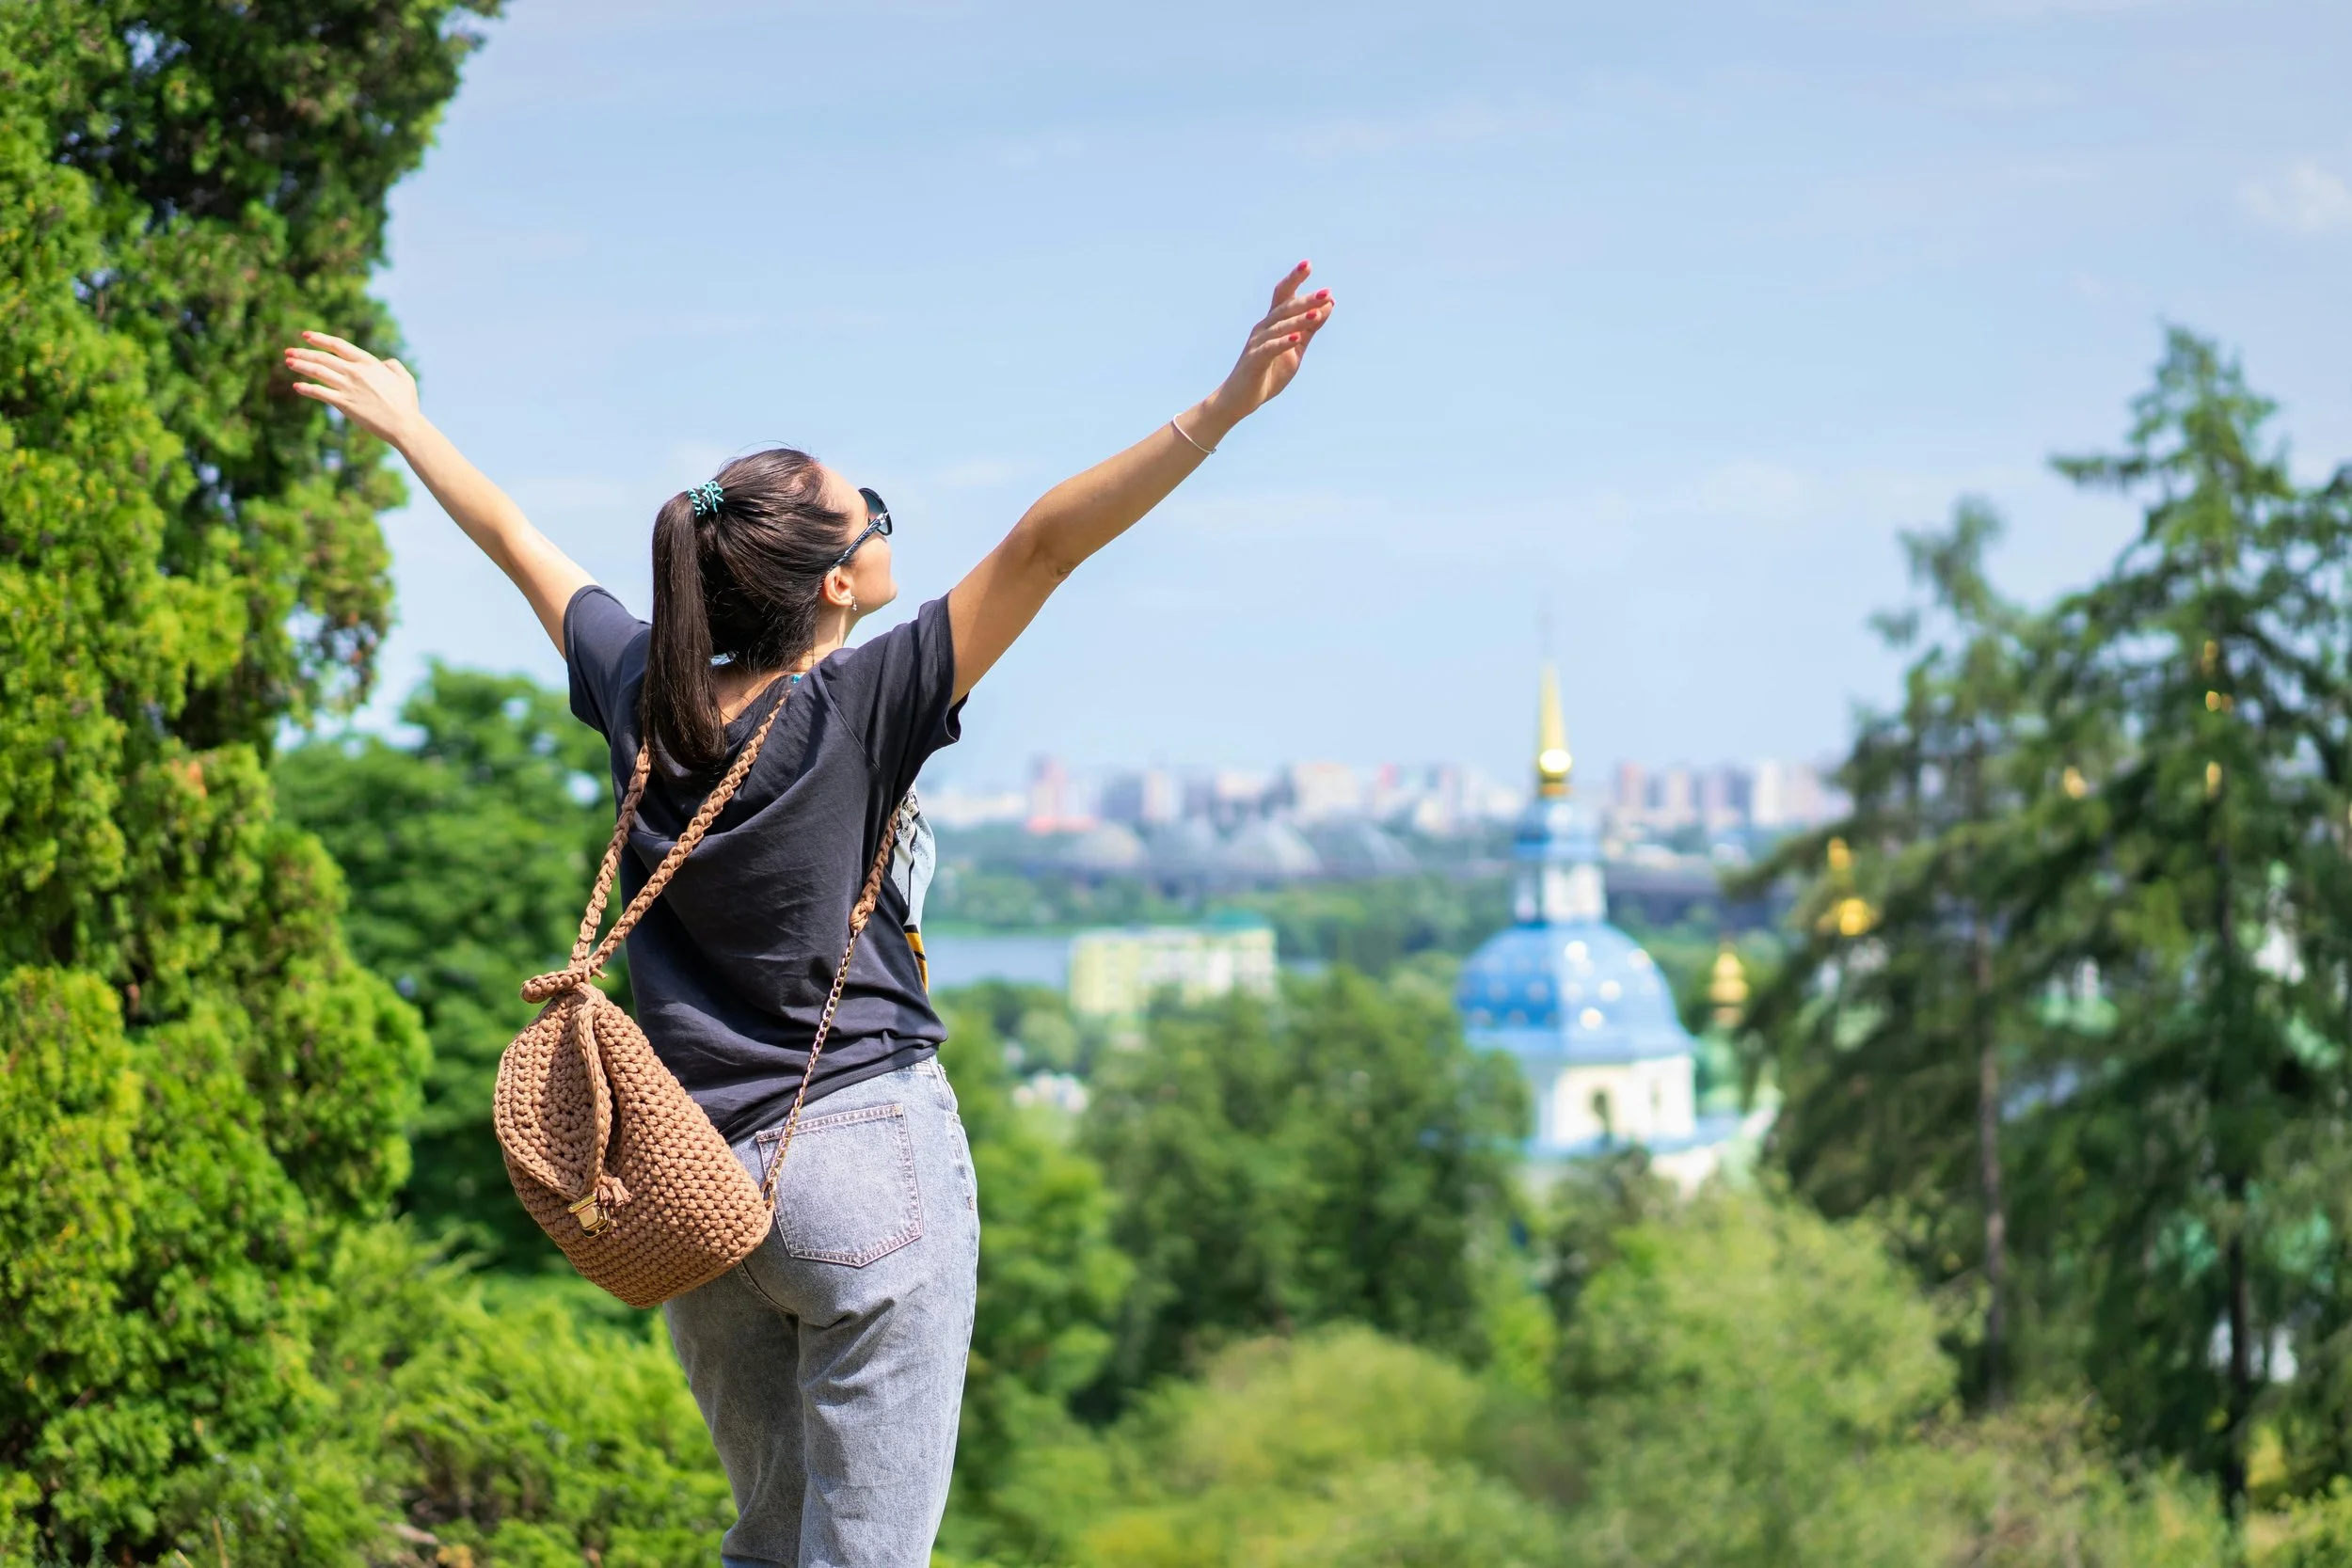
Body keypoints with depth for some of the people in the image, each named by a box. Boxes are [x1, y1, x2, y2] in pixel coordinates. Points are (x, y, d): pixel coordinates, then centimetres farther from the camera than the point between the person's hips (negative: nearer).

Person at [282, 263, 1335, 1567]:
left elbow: (516, 542, 18)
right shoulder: (863, 712, -14)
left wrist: (406, 426, 33)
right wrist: (1224, 410, -27)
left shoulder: (643, 696, 1)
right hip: (866, 1160, -6)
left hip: (688, 1187, 6)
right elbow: (1042, 545, -21)